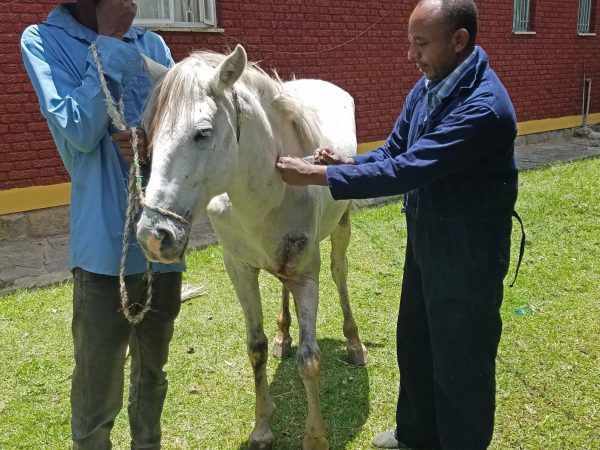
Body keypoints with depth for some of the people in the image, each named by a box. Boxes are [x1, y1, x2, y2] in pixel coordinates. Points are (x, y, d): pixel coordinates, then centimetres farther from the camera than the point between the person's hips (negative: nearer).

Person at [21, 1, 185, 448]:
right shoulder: (42, 41, -2)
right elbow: (80, 131, -14)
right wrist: (109, 43, -12)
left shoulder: (152, 45, 9)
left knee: (153, 368, 20)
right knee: (98, 377, 2)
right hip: (103, 239, -4)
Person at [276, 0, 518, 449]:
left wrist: (318, 174, -29)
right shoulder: (426, 87, 1)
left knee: (460, 360, 9)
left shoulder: (484, 106, -27)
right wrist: (347, 162, -13)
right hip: (424, 237, 9)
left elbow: (407, 170, -31)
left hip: (468, 249, -9)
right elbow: (394, 151, 7)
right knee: (414, 343, 23)